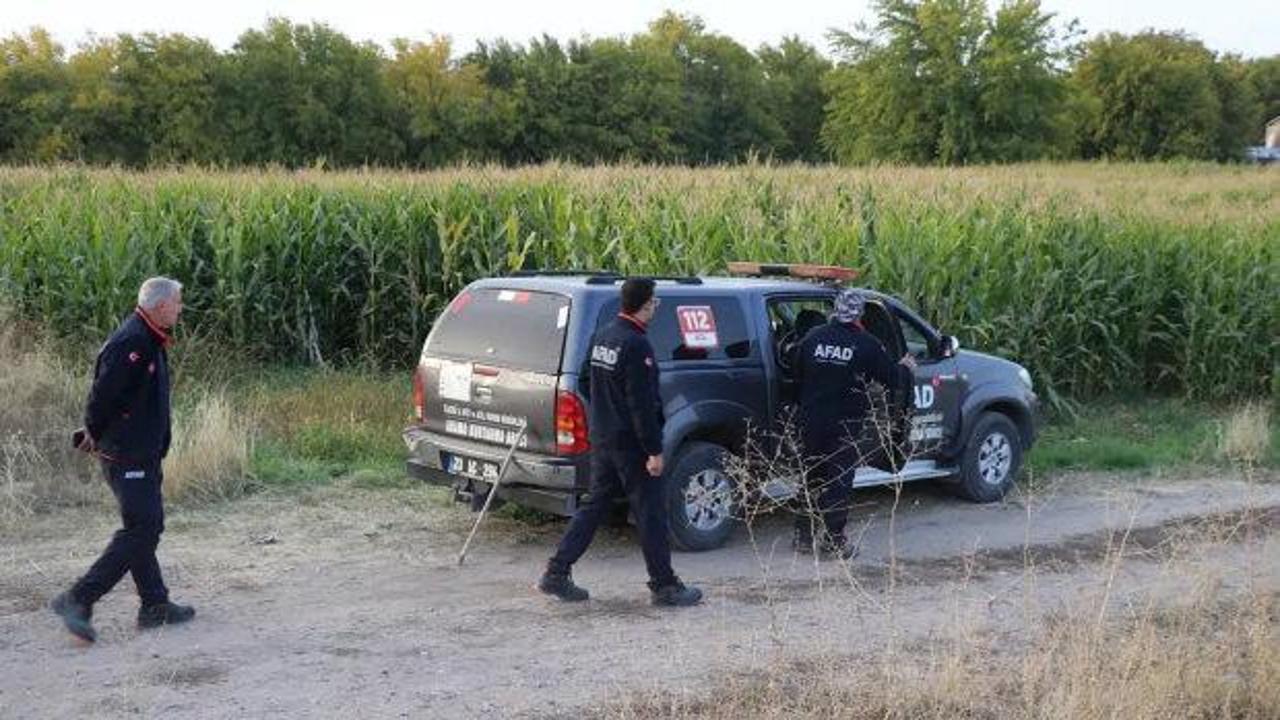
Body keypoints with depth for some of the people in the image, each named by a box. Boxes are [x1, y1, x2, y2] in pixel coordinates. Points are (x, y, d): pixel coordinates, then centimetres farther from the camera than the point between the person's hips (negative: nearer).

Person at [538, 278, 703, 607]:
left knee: (595, 505, 14)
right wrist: (655, 450, -18)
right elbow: (641, 403, -21)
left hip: (601, 438, 9)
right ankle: (664, 586, 9)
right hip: (630, 443, -9)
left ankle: (557, 573, 12)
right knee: (651, 512, 1)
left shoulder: (602, 336, 10)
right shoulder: (635, 345, -19)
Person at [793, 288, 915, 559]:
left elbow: (797, 377, 9)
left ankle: (804, 536, 20)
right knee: (840, 482, 4)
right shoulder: (866, 344, -9)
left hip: (811, 423, 4)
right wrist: (906, 368, 21)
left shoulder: (813, 337, 1)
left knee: (811, 478, 15)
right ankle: (834, 541, 6)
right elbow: (892, 379, 0)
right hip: (846, 425, -4)